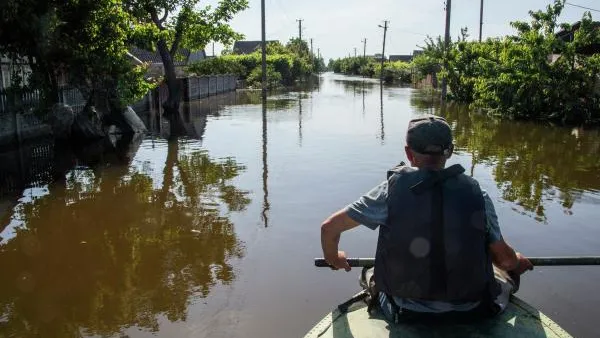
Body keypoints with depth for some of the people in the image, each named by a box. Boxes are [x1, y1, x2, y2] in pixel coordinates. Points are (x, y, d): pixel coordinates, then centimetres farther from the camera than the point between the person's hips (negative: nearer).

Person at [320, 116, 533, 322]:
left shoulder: (393, 189, -15)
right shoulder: (476, 194, -13)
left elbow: (329, 227, -10)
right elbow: (505, 259, -5)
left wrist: (333, 258, 12)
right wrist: (517, 263, 20)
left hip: (406, 313, 0)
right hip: (470, 312, 1)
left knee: (372, 276, 32)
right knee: (506, 276, 32)